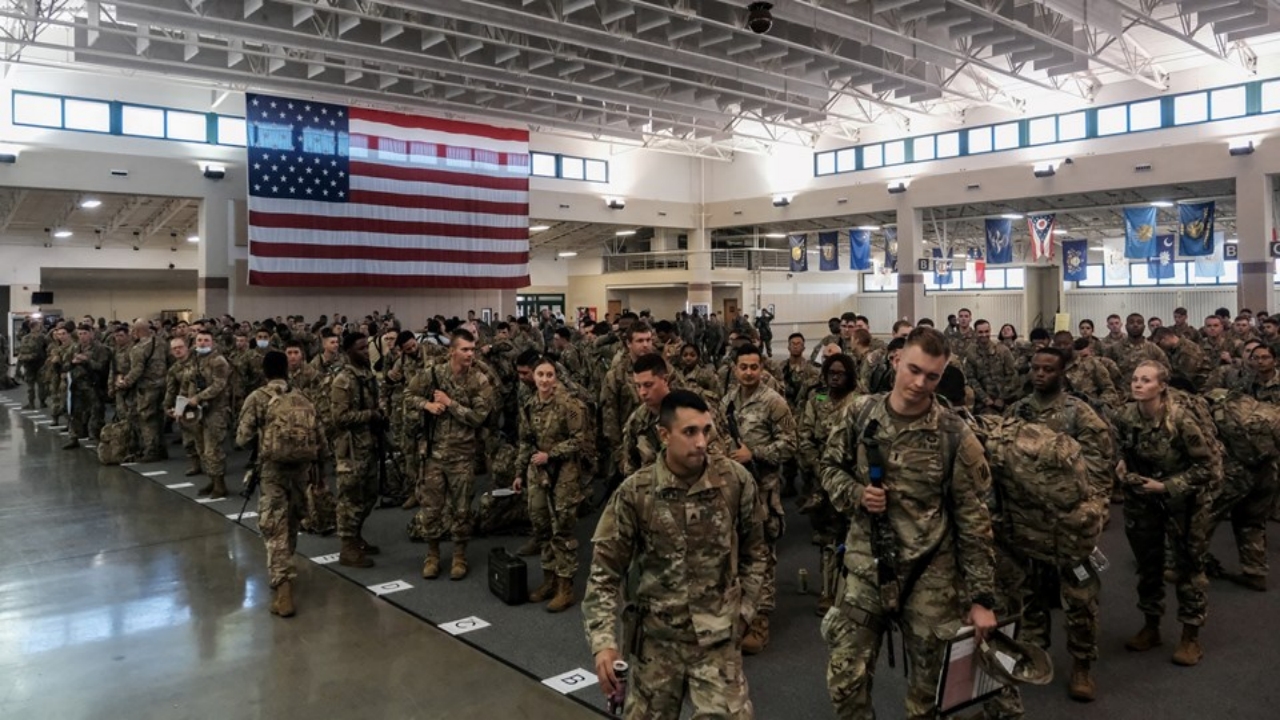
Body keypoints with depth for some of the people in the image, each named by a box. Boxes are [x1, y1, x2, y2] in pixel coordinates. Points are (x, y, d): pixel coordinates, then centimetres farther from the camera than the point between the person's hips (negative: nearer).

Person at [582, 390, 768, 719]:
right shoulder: (635, 492, -14)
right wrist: (603, 641, -17)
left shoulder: (736, 480, -10)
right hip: (656, 638, 1)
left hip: (717, 638, 0)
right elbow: (605, 571, -8)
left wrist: (743, 609, 4)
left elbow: (754, 551, 7)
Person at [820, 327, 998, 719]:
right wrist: (856, 494, -11)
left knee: (929, 687, 14)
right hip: (865, 569, 2)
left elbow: (974, 520, -7)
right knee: (844, 680, 7)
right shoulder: (860, 415, -3)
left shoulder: (954, 435, -11)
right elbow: (830, 467, 11)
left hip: (930, 577, -2)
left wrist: (982, 597, -7)